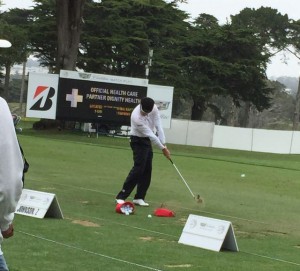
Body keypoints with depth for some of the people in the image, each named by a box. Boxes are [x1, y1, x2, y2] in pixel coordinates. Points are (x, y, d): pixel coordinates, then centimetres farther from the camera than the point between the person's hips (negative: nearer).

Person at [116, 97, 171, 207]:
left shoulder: (154, 108, -14)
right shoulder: (136, 117, -32)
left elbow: (158, 126, -12)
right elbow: (150, 134, -27)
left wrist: (164, 144, -18)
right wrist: (163, 148, -21)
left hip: (147, 140, 7)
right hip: (138, 141, -7)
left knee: (147, 170, 4)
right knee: (138, 168, -16)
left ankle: (139, 198, 8)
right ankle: (121, 196, -16)